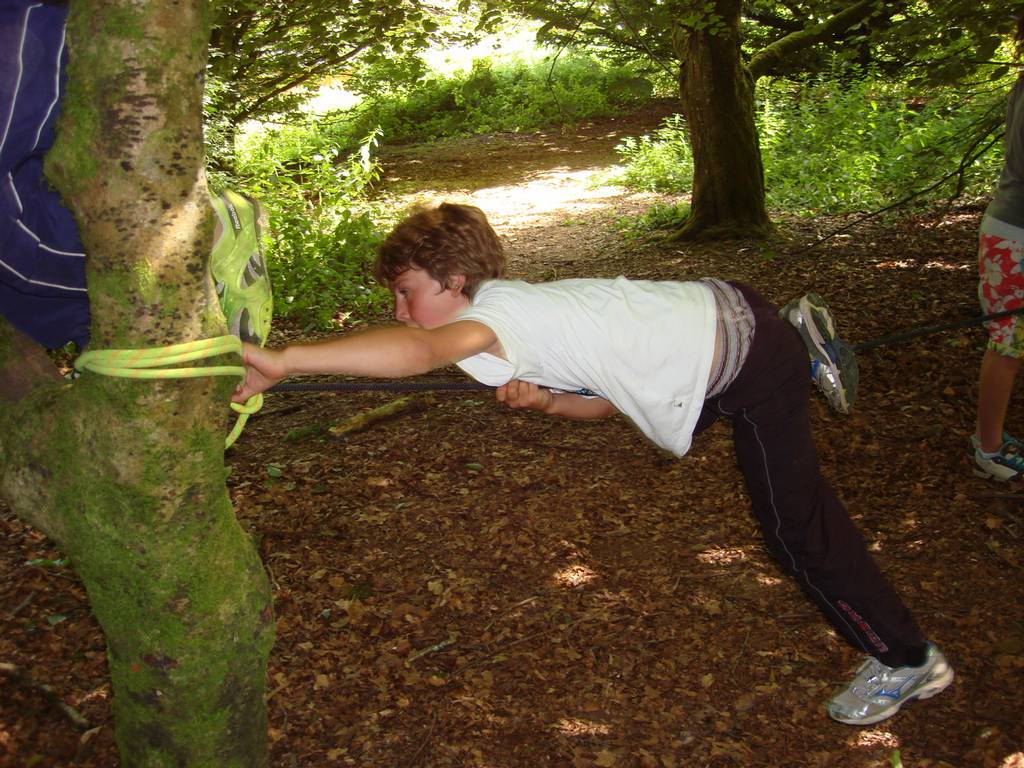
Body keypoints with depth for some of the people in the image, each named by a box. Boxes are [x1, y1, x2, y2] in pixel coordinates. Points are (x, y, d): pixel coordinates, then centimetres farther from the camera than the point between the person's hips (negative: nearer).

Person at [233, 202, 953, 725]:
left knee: (796, 521, 1)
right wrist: (545, 399, -14)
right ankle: (802, 340, 49)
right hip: (717, 313, 9)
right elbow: (607, 396, 5)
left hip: (751, 361, -9)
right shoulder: (518, 316, 3)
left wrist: (283, 359, -51)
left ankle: (908, 660, 18)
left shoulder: (496, 313, -24)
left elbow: (416, 351, -47)